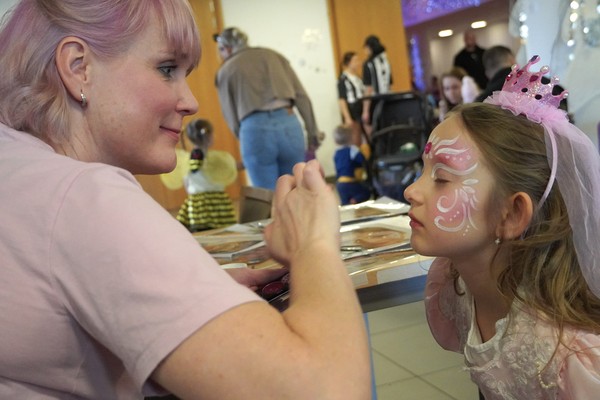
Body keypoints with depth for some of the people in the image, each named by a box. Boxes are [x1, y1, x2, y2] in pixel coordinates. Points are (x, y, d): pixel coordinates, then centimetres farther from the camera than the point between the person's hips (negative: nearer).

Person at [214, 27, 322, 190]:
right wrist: (313, 132, 13)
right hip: (289, 124, 3)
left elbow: (232, 118, 11)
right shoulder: (273, 55, 19)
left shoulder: (226, 70, 14)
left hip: (255, 130, -2)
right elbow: (302, 96, 11)